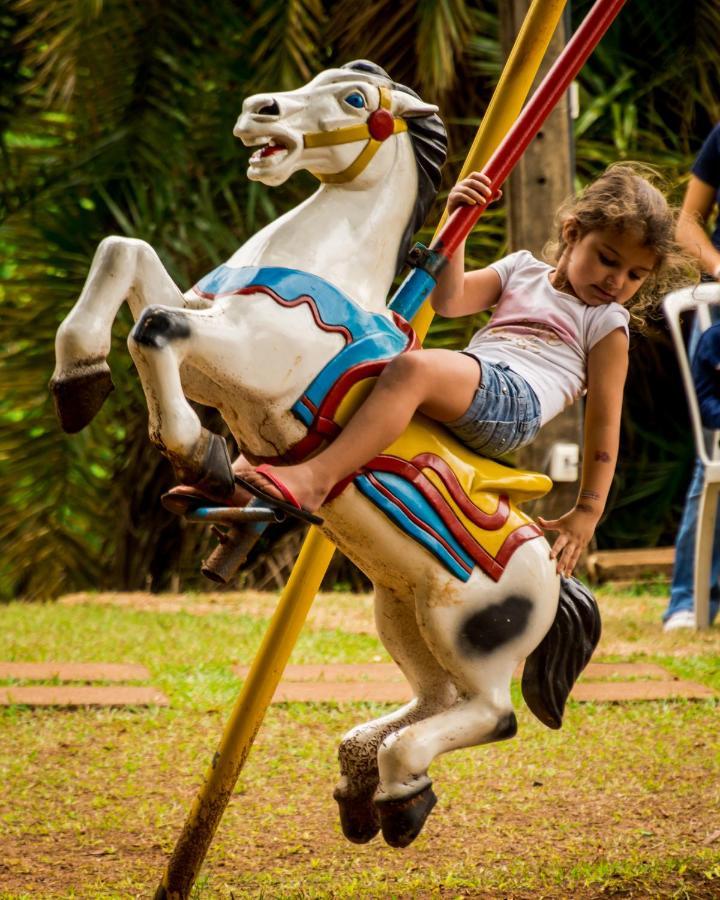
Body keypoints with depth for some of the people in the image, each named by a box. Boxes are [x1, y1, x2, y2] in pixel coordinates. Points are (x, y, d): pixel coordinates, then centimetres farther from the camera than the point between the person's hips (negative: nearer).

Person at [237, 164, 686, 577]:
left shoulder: (607, 322, 13)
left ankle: (315, 478, -49)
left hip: (515, 401, -6)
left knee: (413, 368, -34)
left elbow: (605, 420, 7)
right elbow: (449, 301, 14)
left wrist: (589, 509, 0)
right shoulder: (523, 269, 28)